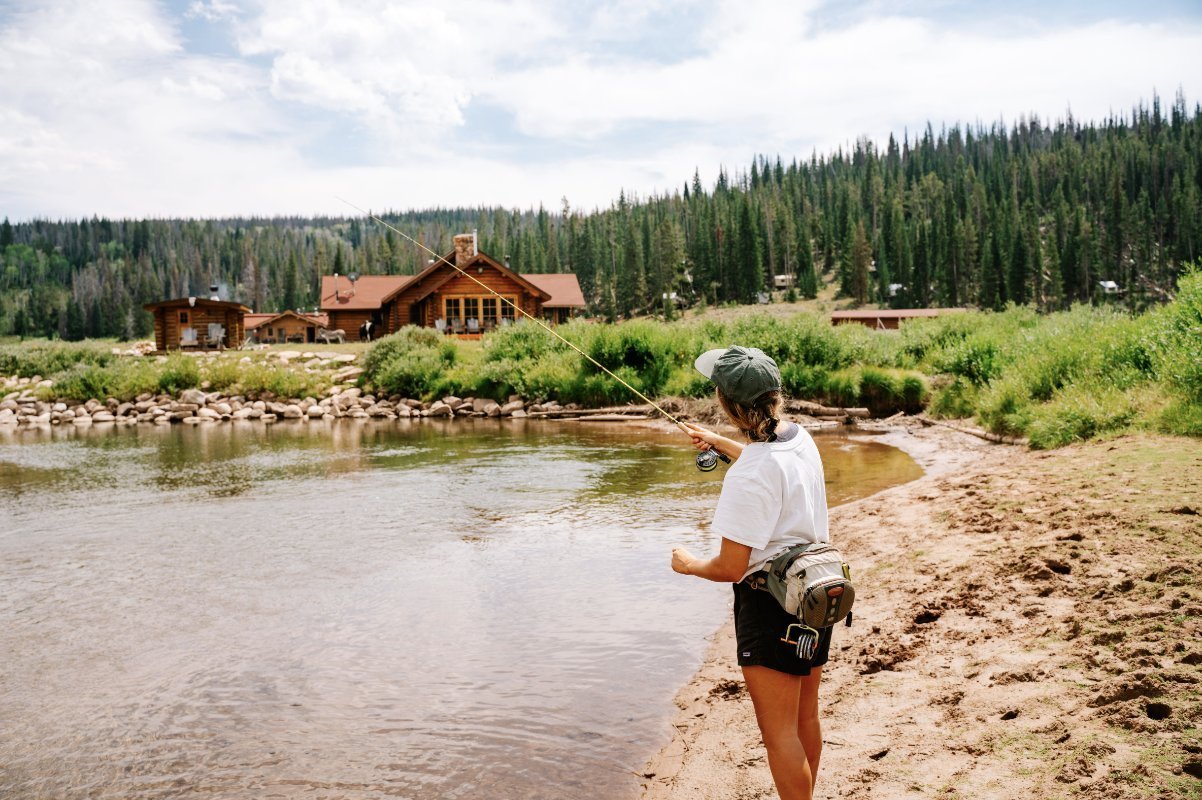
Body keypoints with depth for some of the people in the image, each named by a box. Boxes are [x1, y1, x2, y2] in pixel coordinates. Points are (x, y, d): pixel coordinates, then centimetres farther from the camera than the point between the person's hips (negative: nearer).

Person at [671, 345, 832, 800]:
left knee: (779, 734, 4)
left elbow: (730, 568, -23)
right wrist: (719, 442, 38)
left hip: (771, 605, -9)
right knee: (806, 718, 23)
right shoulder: (801, 439, 0)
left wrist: (688, 565, -3)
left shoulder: (748, 477, -27)